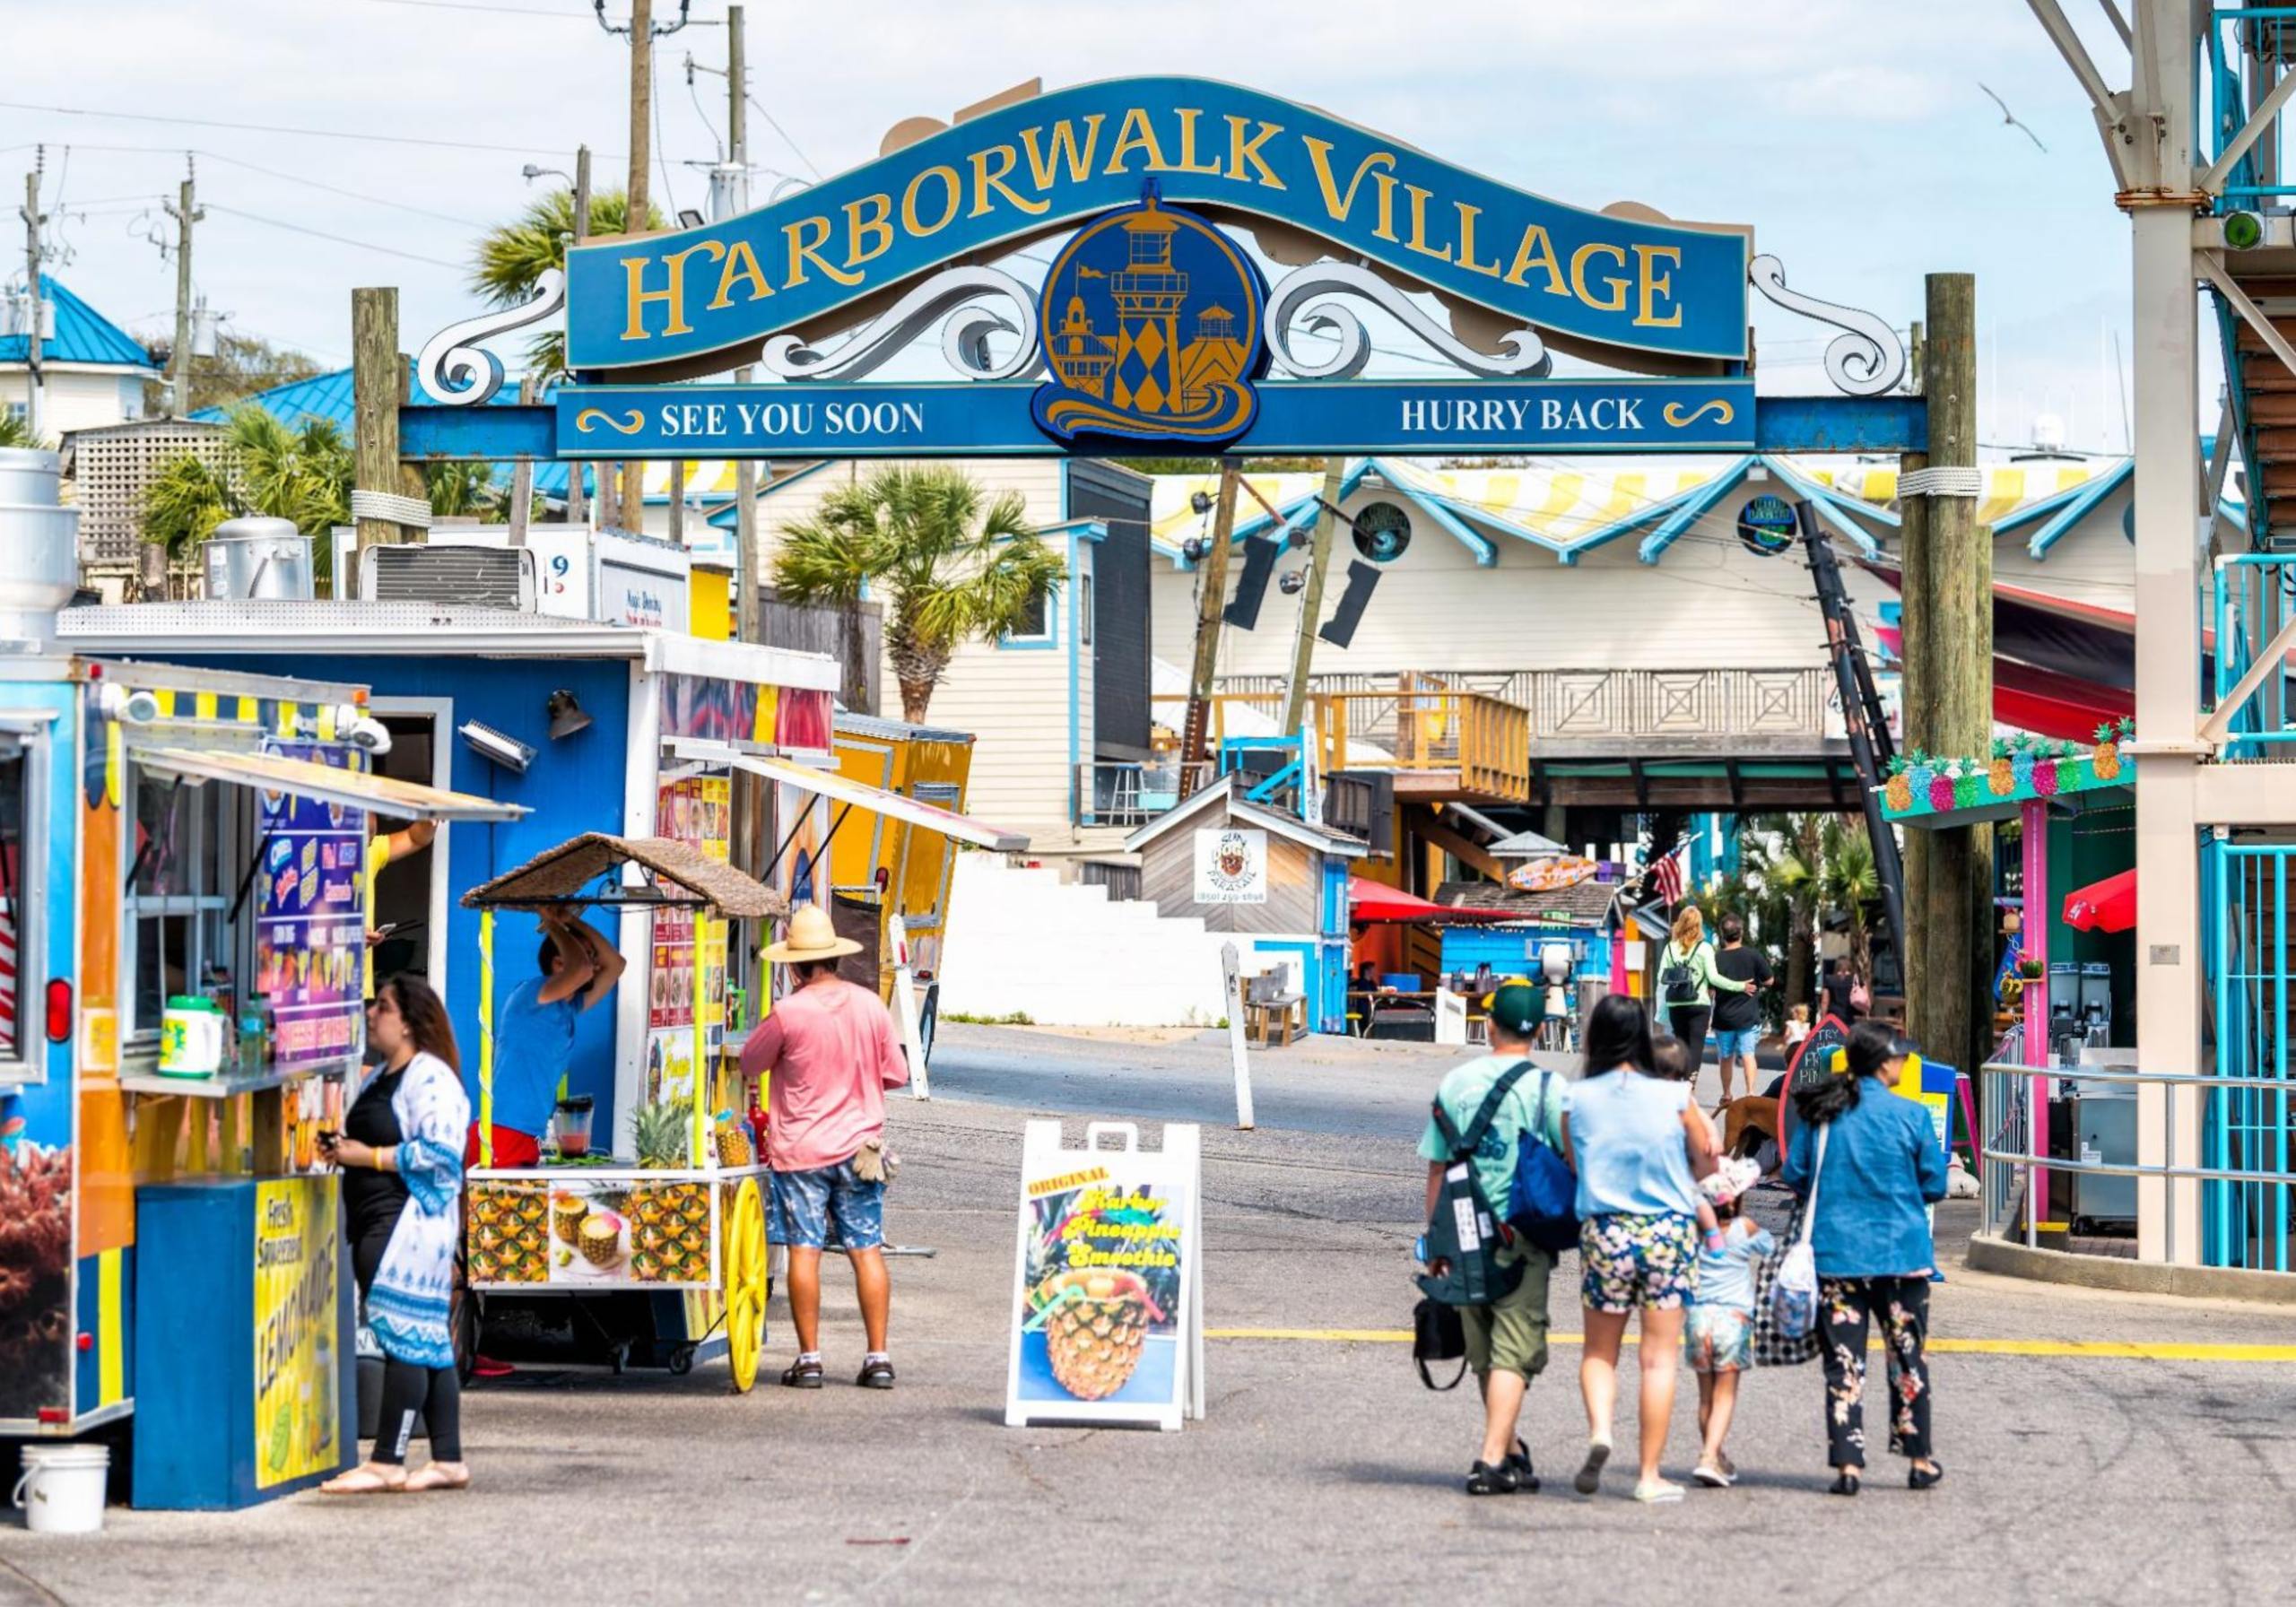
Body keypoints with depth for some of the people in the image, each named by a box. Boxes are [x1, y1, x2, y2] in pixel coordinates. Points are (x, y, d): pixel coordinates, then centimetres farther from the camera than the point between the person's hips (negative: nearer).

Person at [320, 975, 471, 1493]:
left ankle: (387, 1462, -11)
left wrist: (369, 1156, -15)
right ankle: (448, 1460, 12)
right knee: (429, 1343, 10)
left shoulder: (430, 1078, -11)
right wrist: (341, 1149, 10)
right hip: (375, 1224, 10)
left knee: (404, 1339, -9)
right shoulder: (378, 1078, 20)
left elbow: (440, 1153, -20)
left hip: (410, 1222, -10)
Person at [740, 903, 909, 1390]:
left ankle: (809, 1358, 1)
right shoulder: (871, 1005, 0)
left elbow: (748, 1066, 2)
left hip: (800, 1150, -3)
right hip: (859, 1146, 3)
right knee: (867, 1250, 6)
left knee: (804, 1250, 1)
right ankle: (878, 1357, 4)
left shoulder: (788, 1013, -12)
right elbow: (895, 1075, 8)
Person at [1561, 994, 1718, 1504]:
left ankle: (1599, 1431, -10)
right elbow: (1707, 1164, 6)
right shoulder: (1675, 1098, -6)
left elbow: (1574, 1167, 7)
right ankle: (1650, 1475, 6)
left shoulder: (1576, 1101, -4)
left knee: (1599, 1351, 16)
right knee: (1659, 1356, 5)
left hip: (1603, 1231, 1)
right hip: (1669, 1231, -1)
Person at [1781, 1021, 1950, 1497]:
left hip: (1834, 1254, 1)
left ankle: (1847, 1463, -1)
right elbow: (1934, 1185, -2)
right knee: (1907, 1358, 12)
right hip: (1900, 1252, -1)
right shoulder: (1910, 1116, -8)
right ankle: (1919, 1459, 19)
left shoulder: (1819, 1112, -1)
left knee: (1843, 1362, 5)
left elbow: (1794, 1175, 4)